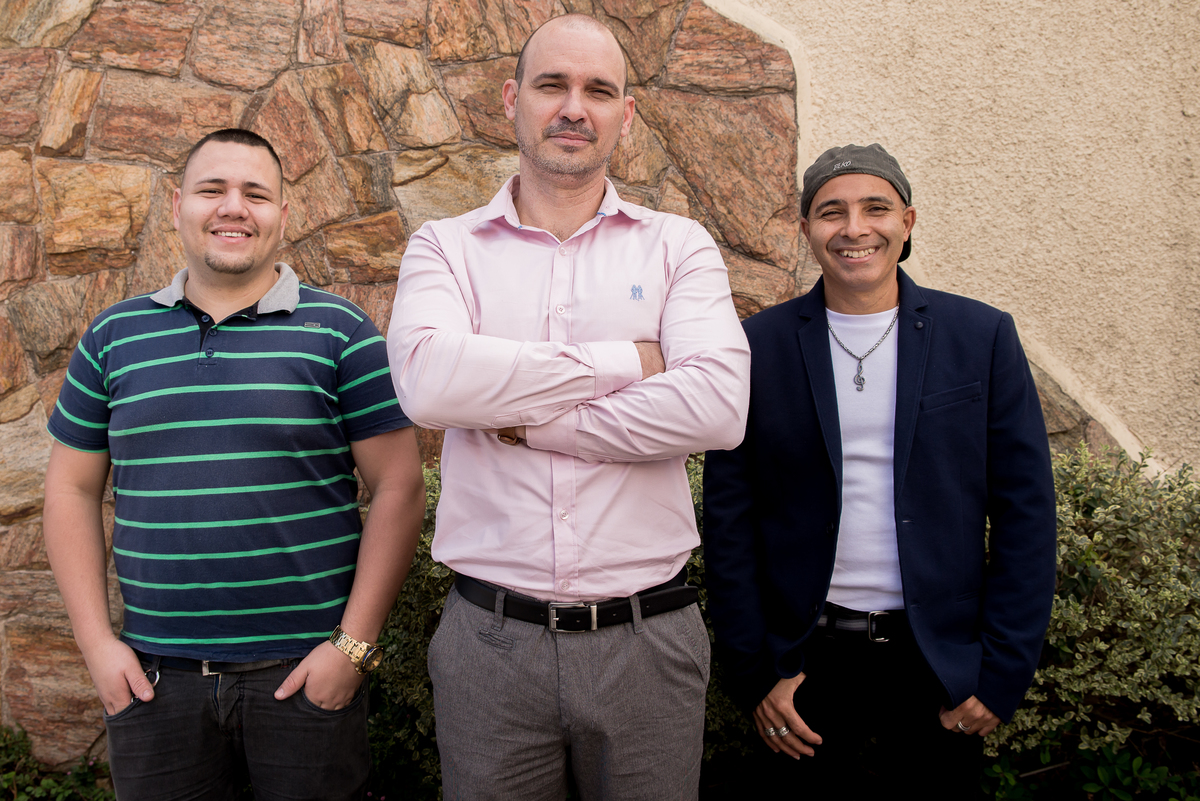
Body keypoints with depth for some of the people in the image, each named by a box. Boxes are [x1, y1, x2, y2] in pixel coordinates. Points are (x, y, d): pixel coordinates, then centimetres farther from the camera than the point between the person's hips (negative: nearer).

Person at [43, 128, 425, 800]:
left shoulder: (339, 331, -3)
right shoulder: (114, 336, 7)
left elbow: (399, 488, -5)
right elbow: (73, 490, 11)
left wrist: (354, 644, -10)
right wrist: (96, 641, 3)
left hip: (306, 672, -2)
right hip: (154, 674, 3)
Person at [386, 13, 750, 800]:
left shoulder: (679, 246, 3)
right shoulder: (445, 247, 4)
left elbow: (719, 406, -14)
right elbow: (429, 380, -17)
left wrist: (523, 422, -12)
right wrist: (623, 362, -13)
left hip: (647, 636, 0)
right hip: (490, 636, 0)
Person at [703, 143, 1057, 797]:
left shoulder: (983, 337, 0)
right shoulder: (759, 347, -1)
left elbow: (1024, 515, 0)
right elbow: (728, 517, 0)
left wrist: (1002, 674, -5)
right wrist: (755, 671, -3)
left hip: (943, 664, 1)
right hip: (805, 663, 0)